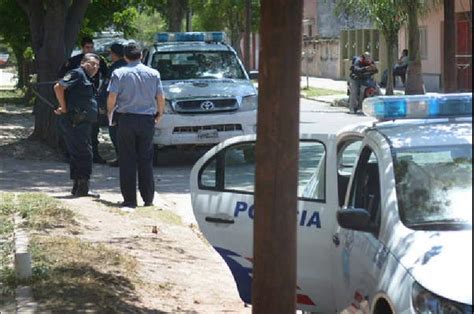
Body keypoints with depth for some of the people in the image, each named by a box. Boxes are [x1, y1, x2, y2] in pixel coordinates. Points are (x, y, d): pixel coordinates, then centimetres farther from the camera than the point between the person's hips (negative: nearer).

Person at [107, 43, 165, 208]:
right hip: (147, 120, 2)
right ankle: (148, 198, 9)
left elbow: (112, 97, -8)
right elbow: (161, 98, 4)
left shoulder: (119, 73, -3)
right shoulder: (153, 74, 4)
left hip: (126, 119, -2)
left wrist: (110, 112, 11)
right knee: (146, 161, 8)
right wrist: (159, 114, 21)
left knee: (127, 161, 2)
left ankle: (130, 199, 0)